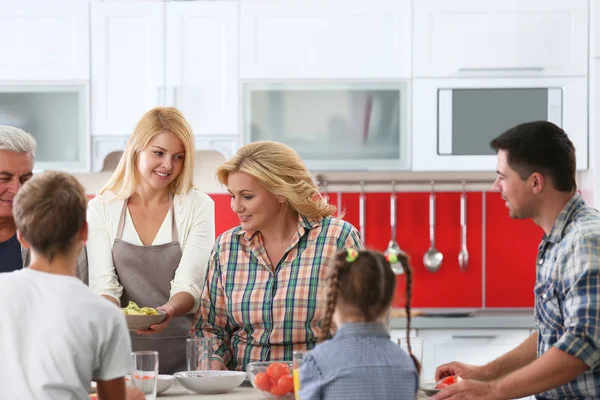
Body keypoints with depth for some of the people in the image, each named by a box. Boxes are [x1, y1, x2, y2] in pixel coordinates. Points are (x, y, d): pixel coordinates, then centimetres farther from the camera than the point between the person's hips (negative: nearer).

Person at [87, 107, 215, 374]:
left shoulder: (198, 206, 4)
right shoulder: (101, 209, 7)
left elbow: (190, 285, -4)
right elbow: (103, 284, 0)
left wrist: (170, 310, -25)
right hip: (121, 350, 1)